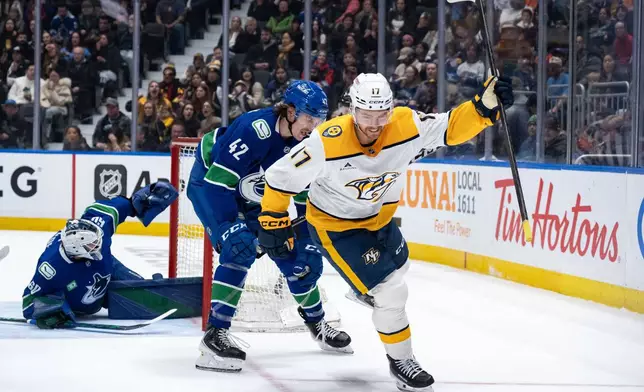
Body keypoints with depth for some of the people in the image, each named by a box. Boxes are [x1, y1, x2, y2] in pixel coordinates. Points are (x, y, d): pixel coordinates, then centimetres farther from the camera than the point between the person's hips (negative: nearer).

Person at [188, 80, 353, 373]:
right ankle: (215, 334, -29)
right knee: (240, 247, -29)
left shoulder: (305, 143, -11)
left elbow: (304, 194, 0)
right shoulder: (254, 129, -34)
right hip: (210, 185, -7)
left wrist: (307, 234, -7)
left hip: (255, 199, 7)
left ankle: (316, 322, 28)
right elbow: (218, 181, -34)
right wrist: (231, 228, -34)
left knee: (299, 255, 5)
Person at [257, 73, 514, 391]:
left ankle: (364, 289, 66)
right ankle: (401, 361, 11)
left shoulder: (406, 125, -26)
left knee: (395, 266, 31)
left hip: (378, 215, 6)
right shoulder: (327, 143, -35)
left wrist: (485, 106, -40)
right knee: (389, 290, -11)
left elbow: (452, 128, -22)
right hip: (335, 225, -6)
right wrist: (273, 222, -17)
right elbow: (282, 176, -24)